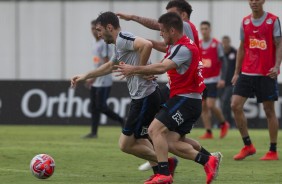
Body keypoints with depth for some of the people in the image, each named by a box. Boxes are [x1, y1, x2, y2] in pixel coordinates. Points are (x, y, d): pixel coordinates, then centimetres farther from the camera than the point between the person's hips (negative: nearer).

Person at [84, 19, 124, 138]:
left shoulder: (105, 43, -15)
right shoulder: (95, 42, 13)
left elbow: (106, 64, -21)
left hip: (104, 81, -9)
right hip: (96, 82, 9)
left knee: (101, 107, -11)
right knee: (94, 106, 6)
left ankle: (122, 121, 3)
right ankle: (94, 132, 8)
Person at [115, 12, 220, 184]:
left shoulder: (184, 48, -17)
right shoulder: (177, 46, 16)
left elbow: (161, 67, -29)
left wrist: (134, 69, -24)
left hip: (185, 99, -10)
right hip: (190, 101, 10)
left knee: (155, 130, -15)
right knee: (170, 143, 3)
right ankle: (208, 160, 3)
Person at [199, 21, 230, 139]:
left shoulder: (216, 44, -4)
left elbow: (223, 62, -4)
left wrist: (222, 78, -13)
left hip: (213, 80, -5)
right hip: (201, 81, 5)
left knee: (210, 105, -13)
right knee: (203, 106, 1)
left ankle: (223, 124, 10)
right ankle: (208, 132, 5)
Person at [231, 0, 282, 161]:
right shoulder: (245, 22, 10)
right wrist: (237, 72, 11)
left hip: (267, 74, -4)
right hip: (247, 73, 5)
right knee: (236, 105, -6)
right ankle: (248, 146, 5)